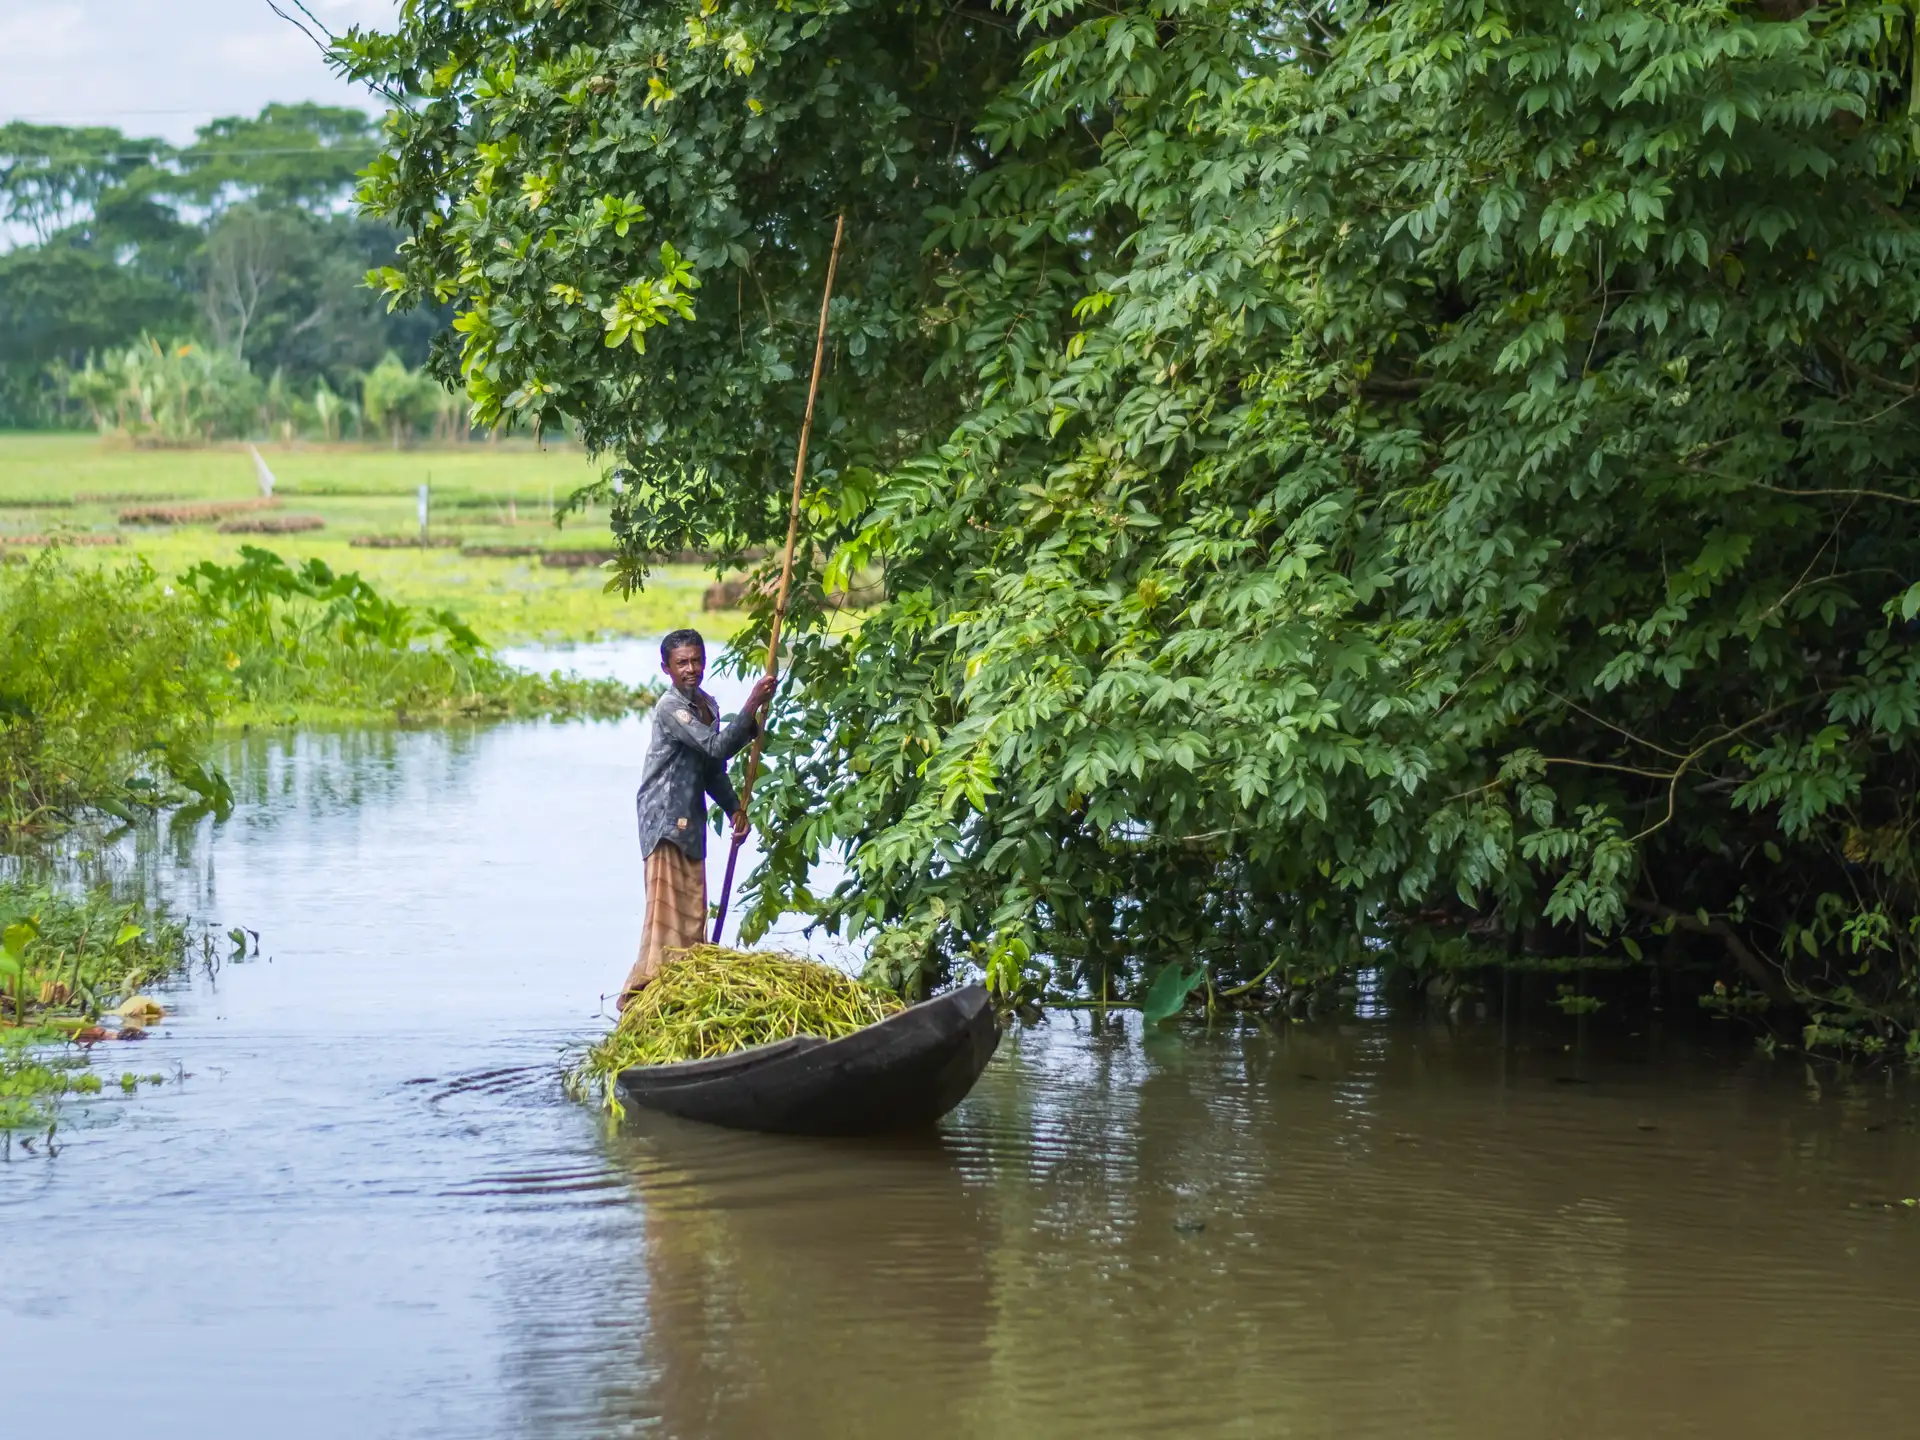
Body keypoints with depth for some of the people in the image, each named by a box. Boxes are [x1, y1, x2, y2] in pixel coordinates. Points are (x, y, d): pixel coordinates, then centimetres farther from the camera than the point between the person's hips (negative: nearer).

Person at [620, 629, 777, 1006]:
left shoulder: (707, 705, 13)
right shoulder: (670, 708, -15)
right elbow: (717, 747, -26)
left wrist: (735, 809, 9)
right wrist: (753, 705, -29)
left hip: (691, 820, 9)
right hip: (664, 820, -8)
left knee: (693, 912, 9)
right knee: (665, 908, -12)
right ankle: (643, 995, -11)